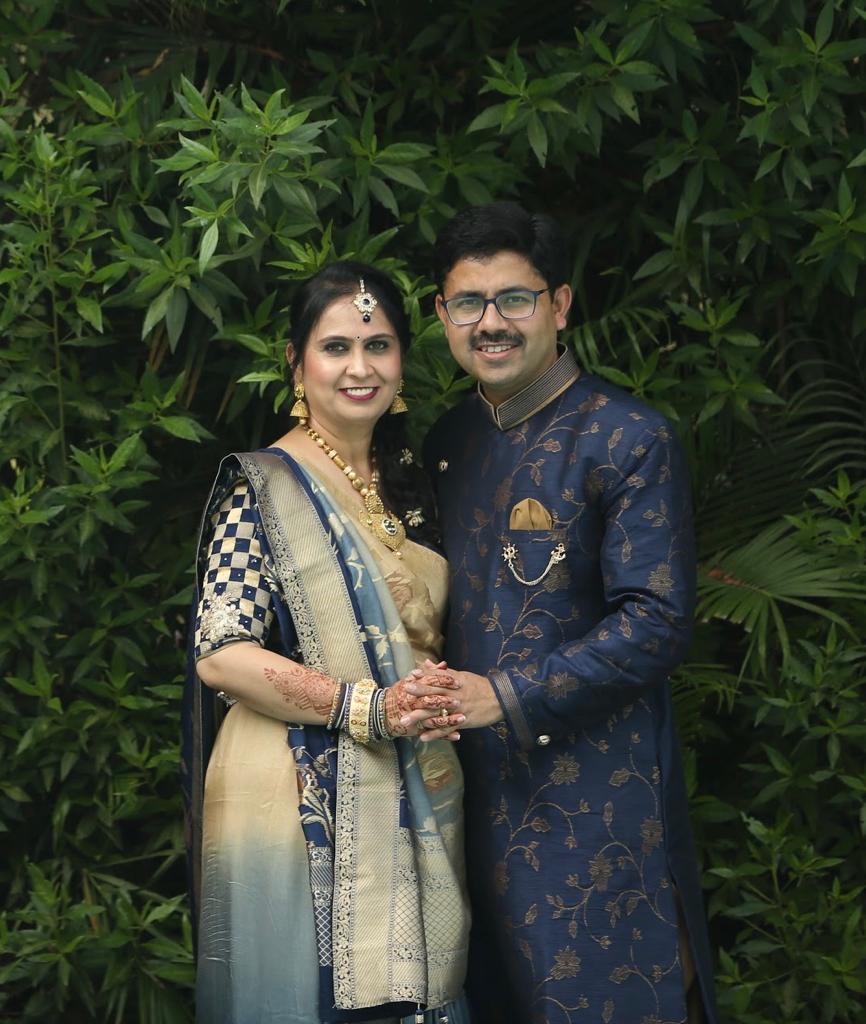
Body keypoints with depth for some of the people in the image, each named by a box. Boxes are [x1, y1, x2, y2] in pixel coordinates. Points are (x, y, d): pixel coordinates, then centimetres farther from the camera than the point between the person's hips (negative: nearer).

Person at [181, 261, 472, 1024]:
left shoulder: (408, 484, 11)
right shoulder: (264, 487, -9)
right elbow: (221, 654, -15)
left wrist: (440, 696, -3)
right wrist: (371, 707, -21)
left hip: (414, 804, 6)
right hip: (301, 799, -6)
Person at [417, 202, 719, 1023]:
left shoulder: (628, 442, -10)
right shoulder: (449, 440, 12)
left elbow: (657, 622, -16)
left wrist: (508, 699, -19)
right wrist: (438, 693, 1)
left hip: (595, 788, -6)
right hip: (478, 779, 6)